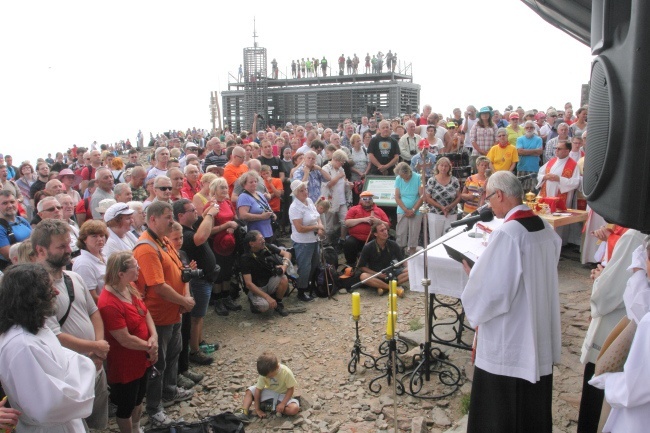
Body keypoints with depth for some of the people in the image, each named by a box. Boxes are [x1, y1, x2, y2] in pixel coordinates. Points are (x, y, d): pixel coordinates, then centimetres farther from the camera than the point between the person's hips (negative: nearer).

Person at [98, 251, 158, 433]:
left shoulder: (130, 288, -4)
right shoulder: (109, 303, -32)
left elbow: (146, 313, 3)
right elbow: (125, 340, -27)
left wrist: (154, 337, -13)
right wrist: (149, 347, -13)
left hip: (142, 359, 9)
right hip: (125, 365, -9)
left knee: (139, 398, 28)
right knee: (126, 405, 16)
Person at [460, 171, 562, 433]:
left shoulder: (507, 233, -22)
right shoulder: (546, 228, 3)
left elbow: (493, 289, -24)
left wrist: (472, 271, -5)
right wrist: (483, 267, 14)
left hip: (509, 337, -8)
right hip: (540, 333, 8)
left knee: (499, 411, 8)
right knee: (534, 400, 22)